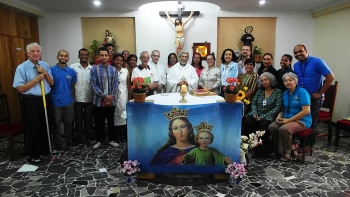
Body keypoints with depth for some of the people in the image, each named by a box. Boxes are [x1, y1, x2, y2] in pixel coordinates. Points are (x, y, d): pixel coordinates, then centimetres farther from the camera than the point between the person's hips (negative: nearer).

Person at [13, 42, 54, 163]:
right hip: (30, 102, -5)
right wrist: (36, 79, -18)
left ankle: (45, 150, 35)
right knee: (33, 129, 6)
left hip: (46, 99, 5)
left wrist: (45, 73, -11)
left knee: (45, 126, 17)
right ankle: (34, 155, 21)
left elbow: (51, 83, 5)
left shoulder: (45, 65, 5)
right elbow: (20, 88, -14)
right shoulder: (22, 68, -9)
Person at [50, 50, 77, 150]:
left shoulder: (72, 71, 3)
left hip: (69, 102, 3)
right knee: (57, 124, 9)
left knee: (69, 123, 14)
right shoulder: (51, 70, -7)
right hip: (56, 102, -3)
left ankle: (69, 141, 29)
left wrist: (72, 98, 12)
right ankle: (58, 144, 23)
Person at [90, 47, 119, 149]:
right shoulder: (94, 69, -4)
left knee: (111, 121, 12)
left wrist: (110, 97, -9)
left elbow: (115, 85, -1)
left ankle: (112, 140, 26)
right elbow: (93, 85, -9)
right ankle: (99, 140, 24)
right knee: (99, 122, 9)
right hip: (98, 101, -1)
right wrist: (104, 96, -15)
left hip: (111, 101, 1)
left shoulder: (114, 70, 2)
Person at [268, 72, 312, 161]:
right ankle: (291, 148, -5)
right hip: (287, 119, 7)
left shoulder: (302, 92, -10)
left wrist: (288, 120, -18)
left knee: (284, 129, -33)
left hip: (302, 120, -7)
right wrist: (279, 116, -5)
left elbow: (306, 111, -18)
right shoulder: (285, 93, 11)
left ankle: (288, 151, -6)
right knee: (271, 127, -20)